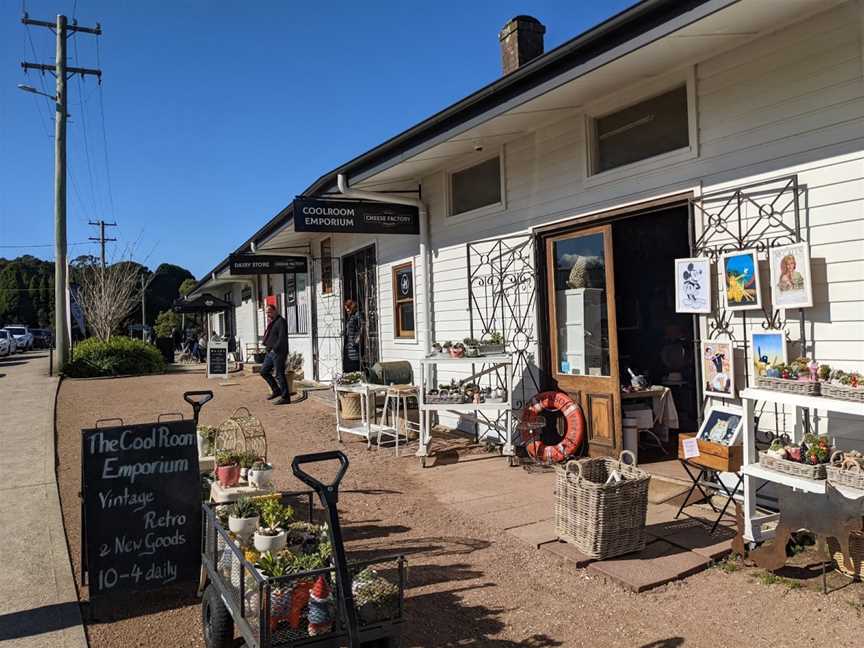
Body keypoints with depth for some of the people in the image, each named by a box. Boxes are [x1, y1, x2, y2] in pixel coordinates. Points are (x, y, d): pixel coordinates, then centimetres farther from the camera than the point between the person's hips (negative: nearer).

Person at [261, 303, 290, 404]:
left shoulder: (281, 321, -12)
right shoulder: (271, 322, 18)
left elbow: (282, 338, -21)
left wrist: (275, 348, -20)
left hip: (278, 352, -10)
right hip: (270, 352, 10)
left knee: (279, 375, -6)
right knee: (264, 371, 13)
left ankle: (285, 397, 0)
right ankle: (276, 390, 23)